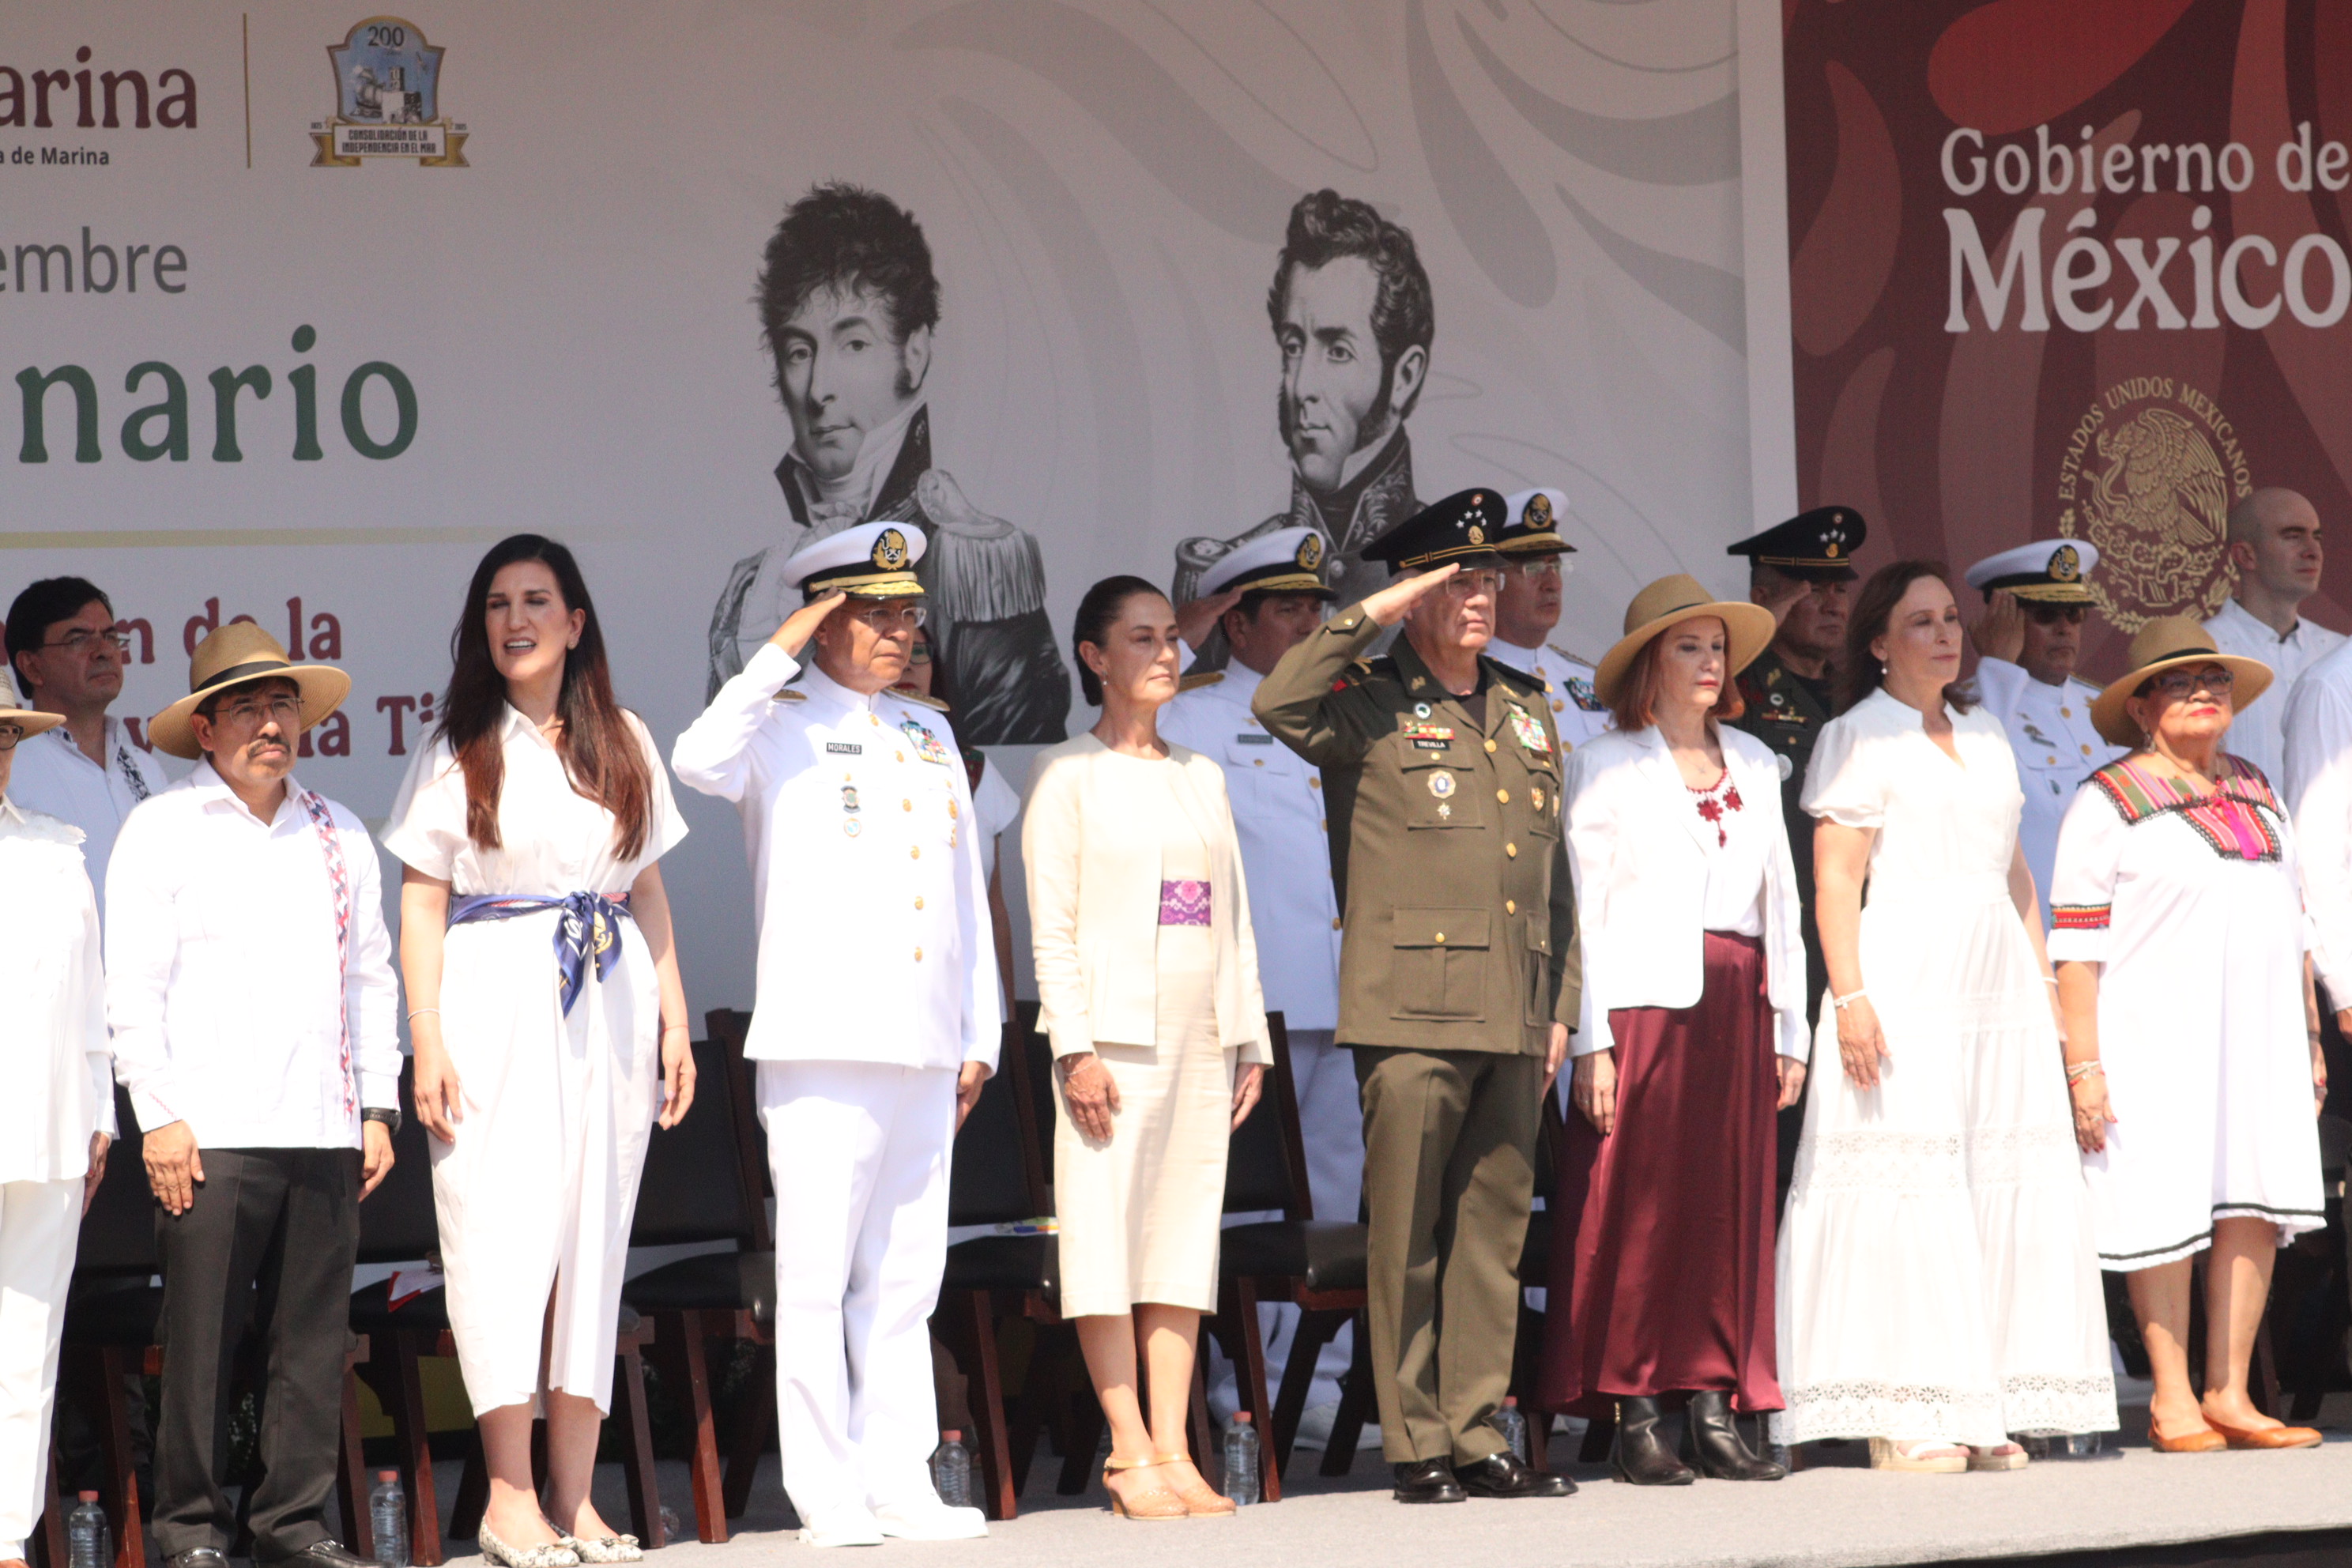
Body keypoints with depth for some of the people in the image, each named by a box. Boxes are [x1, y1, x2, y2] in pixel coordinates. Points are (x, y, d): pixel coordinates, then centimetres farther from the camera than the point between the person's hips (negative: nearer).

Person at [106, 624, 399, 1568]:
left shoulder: (340, 837, 18)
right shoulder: (162, 829, 4)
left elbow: (372, 978, 21)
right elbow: (132, 983, -1)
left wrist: (378, 1108, 14)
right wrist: (158, 1115, -7)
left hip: (325, 1134, 4)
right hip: (212, 1135, -4)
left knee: (313, 1334, 3)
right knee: (201, 1338, -5)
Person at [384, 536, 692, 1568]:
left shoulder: (624, 743, 12)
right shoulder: (459, 752, 3)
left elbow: (649, 889, 15)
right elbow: (421, 904, 0)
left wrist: (674, 1019, 9)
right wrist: (428, 1044, -9)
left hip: (610, 1006, 3)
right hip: (499, 1006, -3)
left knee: (596, 1233, 2)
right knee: (504, 1230, -7)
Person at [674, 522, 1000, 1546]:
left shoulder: (929, 734, 20)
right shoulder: (784, 725, 1)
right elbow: (699, 764, -23)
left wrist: (979, 1036, 18)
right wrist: (779, 653, -16)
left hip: (924, 1050, 6)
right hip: (822, 1044, -6)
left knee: (904, 1280, 8)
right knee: (816, 1278, -5)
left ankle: (899, 1488, 11)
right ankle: (826, 1496, -2)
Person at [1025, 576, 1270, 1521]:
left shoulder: (1201, 777, 16)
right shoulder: (1069, 774, 0)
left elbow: (1233, 918, 16)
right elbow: (1052, 926, -6)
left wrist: (1250, 1039, 10)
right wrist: (1076, 1045, -14)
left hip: (1201, 1036, 5)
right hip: (1116, 1032, -5)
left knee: (1185, 1234, 4)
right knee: (1107, 1231, -6)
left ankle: (1173, 1452, 5)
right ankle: (1129, 1453, -3)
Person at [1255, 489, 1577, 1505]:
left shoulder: (1526, 710, 19)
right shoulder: (1370, 707, 1)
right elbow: (1276, 704, -22)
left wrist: (1561, 1004, 17)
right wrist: (1373, 614, -16)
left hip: (1512, 1018, 6)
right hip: (1412, 1012, -6)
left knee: (1495, 1231, 7)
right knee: (1409, 1238, -3)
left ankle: (1477, 1437, 12)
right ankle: (1416, 1447, 2)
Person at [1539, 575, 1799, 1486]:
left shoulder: (1753, 764, 17)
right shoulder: (1605, 767, 3)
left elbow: (1779, 900, 17)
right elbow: (1584, 909, -2)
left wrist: (1789, 1028, 11)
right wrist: (1592, 1041, -10)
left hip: (1738, 1005, 5)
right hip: (1647, 1003, -5)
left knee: (1733, 1207, 3)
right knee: (1639, 1205, -6)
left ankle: (1717, 1416, 6)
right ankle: (1634, 1420, -3)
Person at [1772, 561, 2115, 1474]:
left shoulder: (1984, 736, 20)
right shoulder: (1858, 737, 0)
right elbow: (1836, 877, -8)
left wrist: (2044, 981, 14)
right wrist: (1848, 996, -17)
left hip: (1999, 987, 7)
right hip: (1904, 982, -7)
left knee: (2009, 1189, 2)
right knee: (1906, 1190, -9)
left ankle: (1985, 1413, 6)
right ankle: (1904, 1418, -8)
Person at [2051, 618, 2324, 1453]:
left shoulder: (2257, 796, 18)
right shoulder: (2108, 803, -1)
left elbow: (2292, 927, 21)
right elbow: (2075, 945, -6)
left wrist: (2310, 1040, 16)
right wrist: (2082, 1065, -13)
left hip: (2261, 1036, 6)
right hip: (2154, 1035, -6)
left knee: (2255, 1203, 2)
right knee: (2167, 1211, -4)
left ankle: (2229, 1393, 9)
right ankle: (2172, 1400, 4)